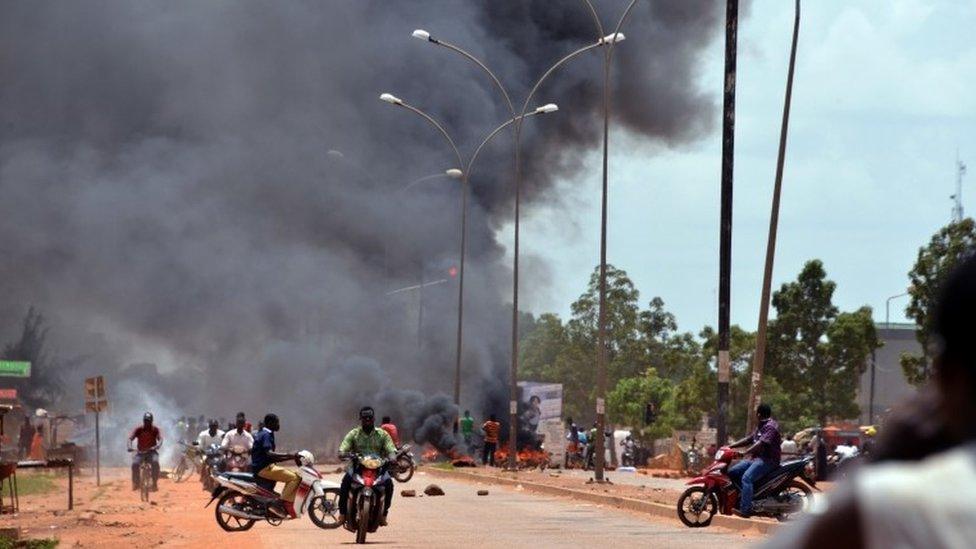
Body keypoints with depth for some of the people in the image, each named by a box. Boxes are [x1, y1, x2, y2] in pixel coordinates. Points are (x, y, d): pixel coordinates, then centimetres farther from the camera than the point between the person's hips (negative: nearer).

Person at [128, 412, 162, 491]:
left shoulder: (155, 429, -5)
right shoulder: (138, 429, -5)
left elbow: (160, 439, -18)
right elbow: (130, 438, -14)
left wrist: (157, 446, -41)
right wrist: (129, 446, -36)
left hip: (152, 452, -1)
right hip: (140, 452, 1)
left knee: (155, 462, -32)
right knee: (135, 464, -27)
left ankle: (155, 482, -20)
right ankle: (135, 483, -9)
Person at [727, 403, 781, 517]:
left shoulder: (771, 426, -13)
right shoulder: (761, 426, 21)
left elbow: (761, 443, -25)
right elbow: (749, 439, 24)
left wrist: (744, 453, -32)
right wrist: (731, 446, 15)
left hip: (768, 460, -11)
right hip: (756, 458, 11)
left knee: (746, 478, -30)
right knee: (731, 472, 3)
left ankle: (745, 509, -35)